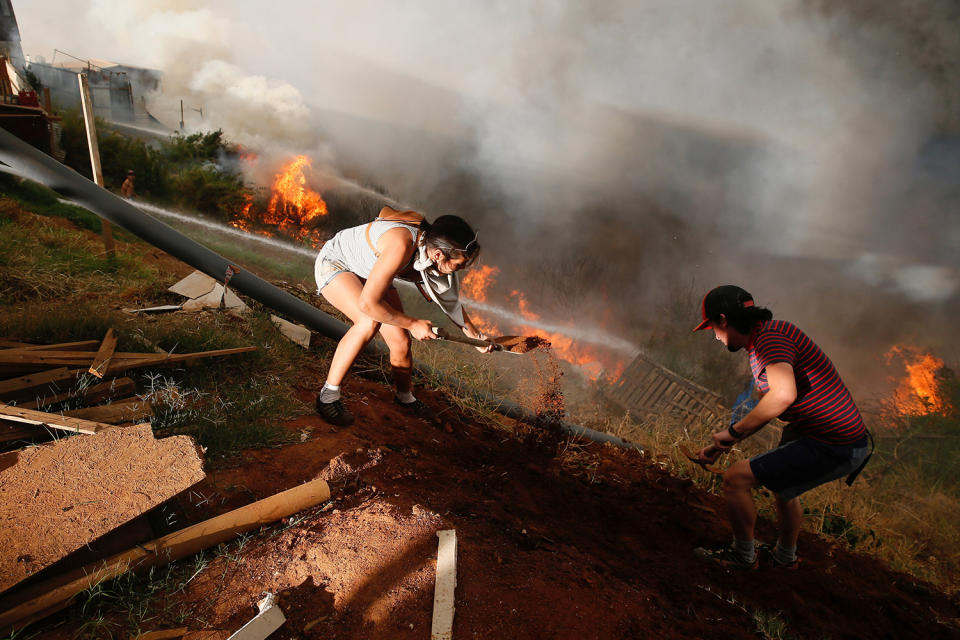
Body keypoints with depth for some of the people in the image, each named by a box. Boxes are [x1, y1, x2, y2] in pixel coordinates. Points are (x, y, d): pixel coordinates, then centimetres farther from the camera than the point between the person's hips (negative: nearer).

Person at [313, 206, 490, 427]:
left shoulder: (431, 247, -16)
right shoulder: (401, 245, -41)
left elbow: (450, 299, 3)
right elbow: (368, 303, -40)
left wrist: (475, 336, 11)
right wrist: (413, 324, -28)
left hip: (367, 273, 7)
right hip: (334, 262, -7)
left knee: (401, 340, 2)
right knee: (370, 322, -33)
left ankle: (405, 397, 29)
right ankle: (328, 396, -20)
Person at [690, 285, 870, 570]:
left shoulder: (771, 335, -18)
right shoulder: (763, 339, 14)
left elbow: (783, 395, -36)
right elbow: (766, 409, 23)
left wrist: (733, 431, -23)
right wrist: (721, 446, 22)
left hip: (832, 447, -11)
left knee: (736, 478, -8)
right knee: (782, 482, 33)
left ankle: (743, 556, 13)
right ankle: (785, 556, 52)